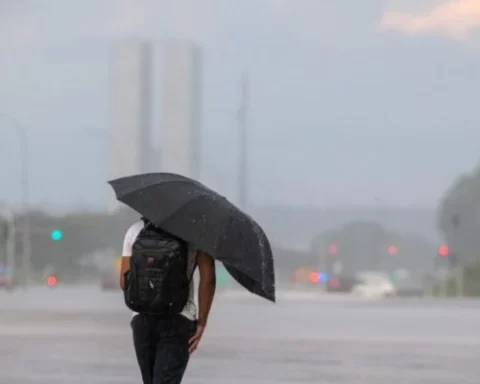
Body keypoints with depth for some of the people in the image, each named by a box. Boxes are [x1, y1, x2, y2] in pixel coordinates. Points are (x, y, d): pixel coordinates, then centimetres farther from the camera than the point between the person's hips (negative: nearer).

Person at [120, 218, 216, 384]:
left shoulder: (135, 229, 9)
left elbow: (124, 281, 10)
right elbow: (208, 278, -8)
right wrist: (201, 322, -2)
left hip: (141, 318, 4)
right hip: (178, 319, -4)